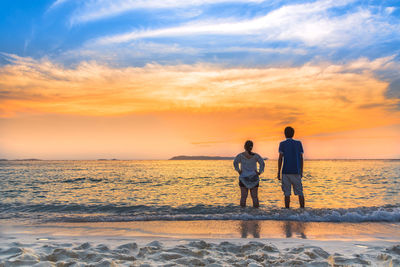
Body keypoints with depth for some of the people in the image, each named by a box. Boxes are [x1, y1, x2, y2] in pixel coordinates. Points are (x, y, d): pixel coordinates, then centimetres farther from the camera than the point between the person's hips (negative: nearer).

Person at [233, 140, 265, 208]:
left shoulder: (241, 155, -2)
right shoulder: (256, 155, 0)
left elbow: (235, 162, -15)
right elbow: (262, 163, -10)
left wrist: (238, 170, -6)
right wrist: (259, 172, -4)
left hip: (243, 178, -1)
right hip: (254, 178, 1)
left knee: (243, 196, 3)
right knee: (255, 196, 6)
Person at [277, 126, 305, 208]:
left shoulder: (282, 144, 0)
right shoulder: (298, 143, 8)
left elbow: (280, 158, -6)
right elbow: (301, 158, 7)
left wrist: (278, 172, -3)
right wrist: (301, 171, 14)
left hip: (286, 172, -2)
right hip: (296, 171, 2)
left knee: (287, 193, 0)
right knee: (300, 192, 8)